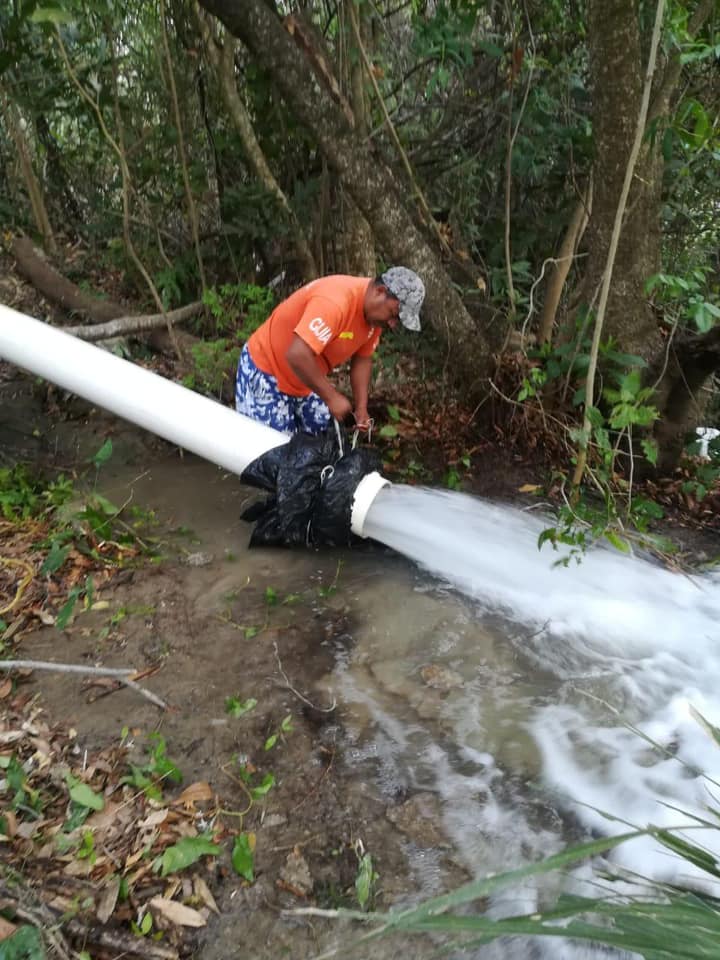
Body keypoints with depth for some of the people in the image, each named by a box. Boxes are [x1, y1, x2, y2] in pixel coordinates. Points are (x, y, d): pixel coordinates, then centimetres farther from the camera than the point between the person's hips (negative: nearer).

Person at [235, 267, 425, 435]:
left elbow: (362, 359, 4)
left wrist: (361, 407, -7)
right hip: (265, 370, -8)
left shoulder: (376, 314, -6)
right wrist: (331, 397, -30)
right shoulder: (334, 301, -34)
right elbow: (297, 355, -39)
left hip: (306, 378, 8)